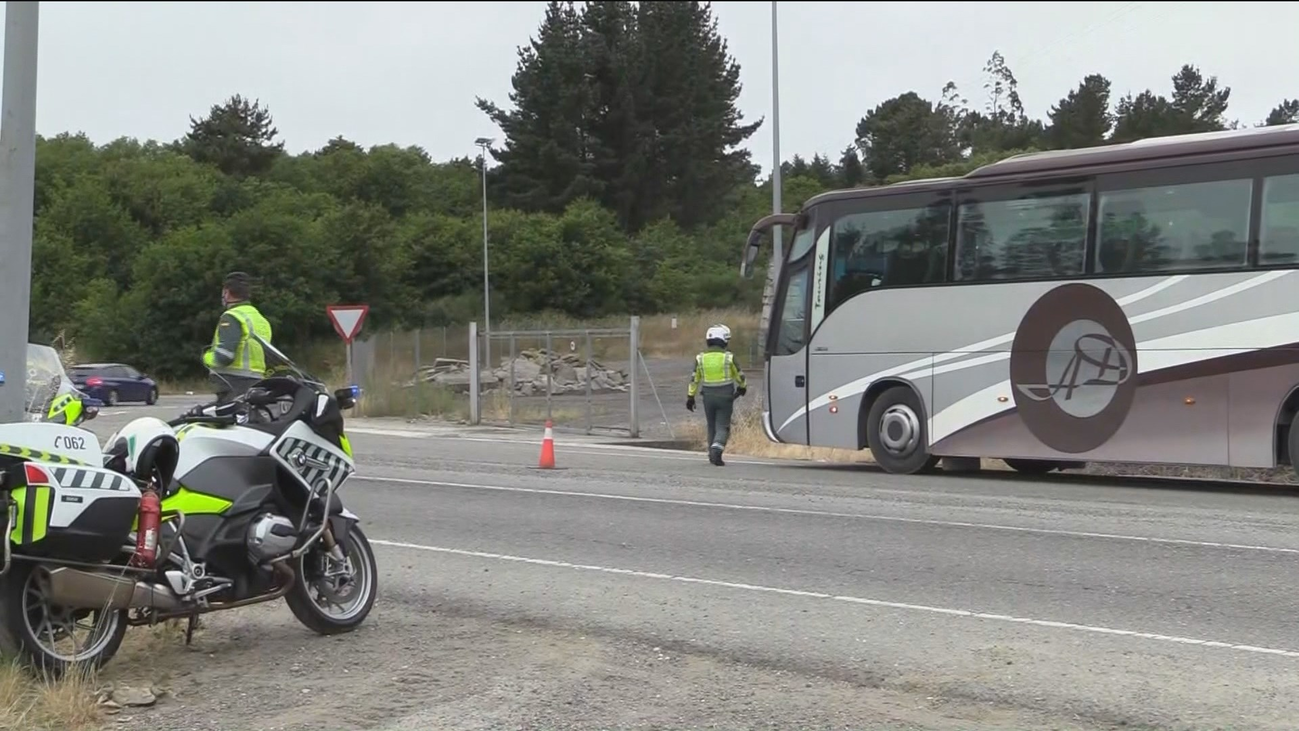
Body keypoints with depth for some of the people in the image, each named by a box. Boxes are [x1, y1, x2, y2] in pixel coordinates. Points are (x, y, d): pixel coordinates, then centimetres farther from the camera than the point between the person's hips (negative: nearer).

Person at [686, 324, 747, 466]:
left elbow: (694, 379, 4)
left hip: (708, 397, 3)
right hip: (725, 396, -3)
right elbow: (740, 375, 4)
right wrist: (742, 387, 25)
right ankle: (716, 449, -22)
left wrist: (690, 396, 13)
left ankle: (713, 455, 19)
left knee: (712, 426, 16)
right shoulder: (729, 357, -7)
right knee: (723, 426, 0)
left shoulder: (700, 358, 0)